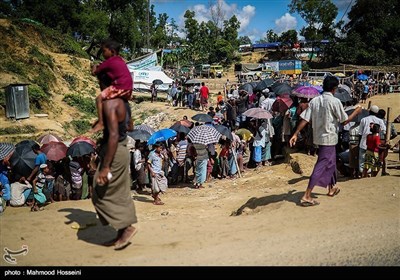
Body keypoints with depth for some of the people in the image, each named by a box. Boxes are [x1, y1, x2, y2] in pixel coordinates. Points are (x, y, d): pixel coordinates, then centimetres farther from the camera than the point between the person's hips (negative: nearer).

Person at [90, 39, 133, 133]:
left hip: (120, 88, -9)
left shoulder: (108, 62, -7)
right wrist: (99, 67, 27)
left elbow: (94, 73, -1)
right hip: (128, 88, 9)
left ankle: (100, 123, -13)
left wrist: (94, 68, 21)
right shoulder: (120, 60, 17)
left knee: (99, 99, -7)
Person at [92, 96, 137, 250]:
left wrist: (105, 167, -24)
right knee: (119, 195, 14)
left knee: (101, 195, 2)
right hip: (121, 151, 10)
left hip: (114, 153, -10)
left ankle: (127, 227, 4)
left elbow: (114, 135, -25)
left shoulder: (110, 103, -18)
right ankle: (121, 234, 22)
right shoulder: (122, 102, 12)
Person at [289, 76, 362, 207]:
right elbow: (345, 121, -8)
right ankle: (307, 196, -10)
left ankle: (331, 188, 40)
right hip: (329, 138, -7)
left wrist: (295, 134, -2)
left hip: (318, 137, 7)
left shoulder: (314, 101, 1)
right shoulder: (335, 101, -13)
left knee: (331, 162, 25)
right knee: (321, 166, -6)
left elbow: (305, 119, -4)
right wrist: (356, 112, 9)